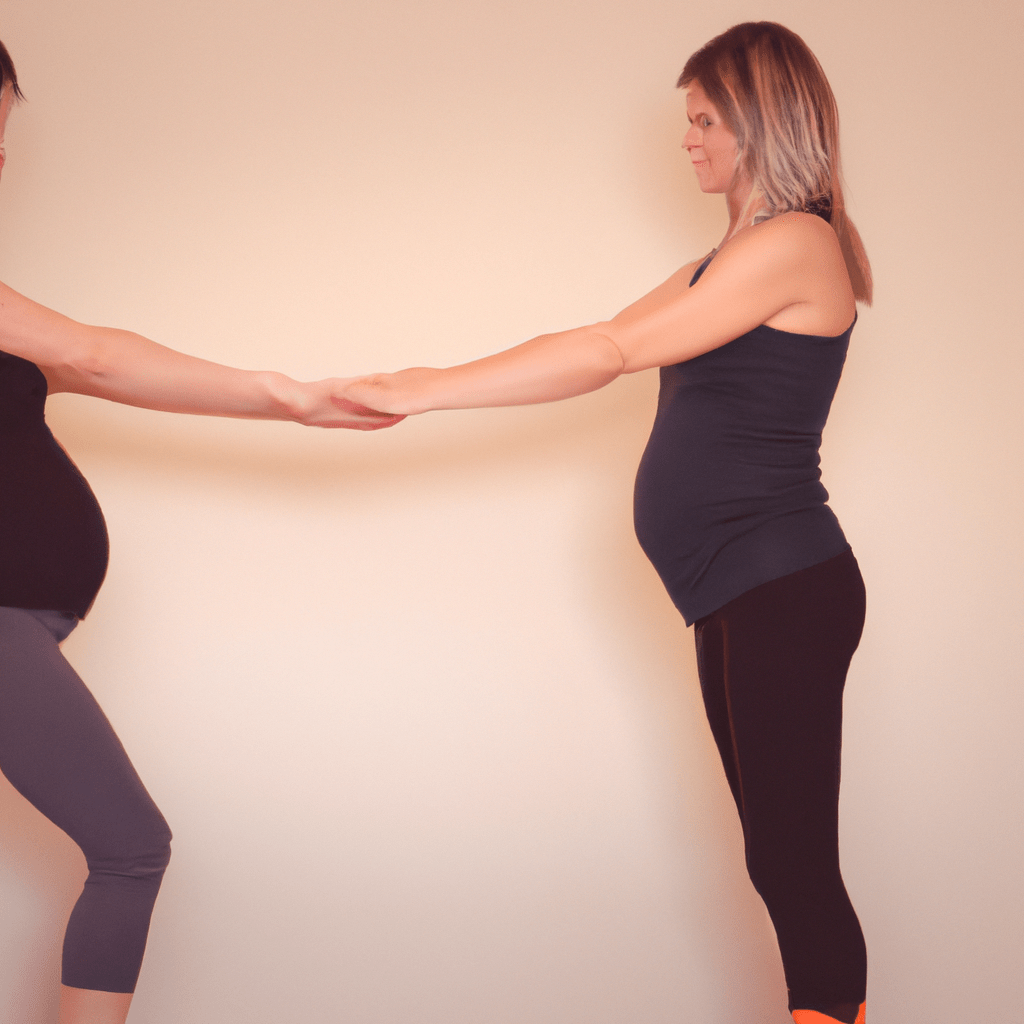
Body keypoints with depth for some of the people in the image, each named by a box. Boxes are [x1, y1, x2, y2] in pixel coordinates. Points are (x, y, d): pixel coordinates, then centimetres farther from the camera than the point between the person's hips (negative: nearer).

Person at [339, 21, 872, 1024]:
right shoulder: (736, 257, 21)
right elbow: (613, 341, 16)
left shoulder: (795, 244, -12)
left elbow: (612, 351, -16)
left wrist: (426, 391, -15)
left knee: (794, 864, -10)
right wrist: (437, 383, 7)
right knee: (781, 858, 11)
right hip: (741, 596, 10)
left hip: (785, 591, -10)